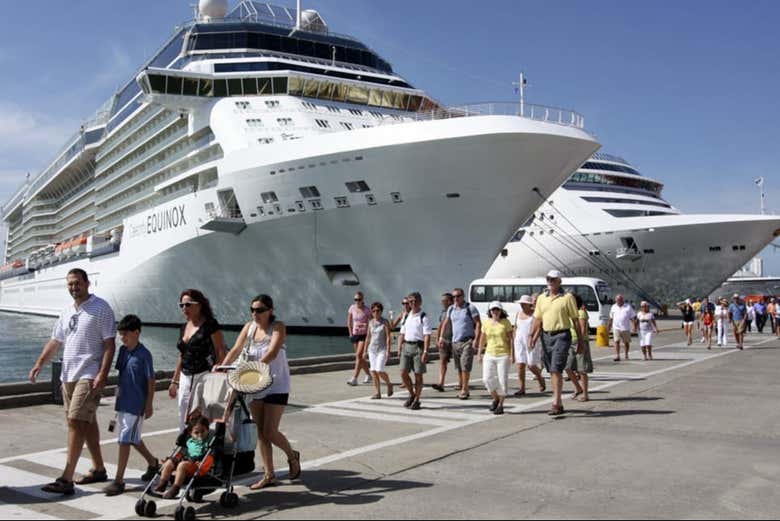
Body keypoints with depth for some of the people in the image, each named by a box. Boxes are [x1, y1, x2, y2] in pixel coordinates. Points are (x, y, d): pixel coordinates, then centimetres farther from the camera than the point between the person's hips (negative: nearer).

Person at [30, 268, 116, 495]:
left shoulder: (101, 308, -8)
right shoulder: (67, 311, 15)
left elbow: (110, 344, -12)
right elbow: (55, 341, 19)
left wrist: (103, 375, -20)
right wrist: (39, 364, 6)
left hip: (89, 376, -8)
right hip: (68, 374, 8)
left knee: (76, 422, -13)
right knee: (87, 422, 14)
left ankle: (66, 480, -13)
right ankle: (99, 469, 26)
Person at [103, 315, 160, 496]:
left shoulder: (144, 354, -14)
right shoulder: (123, 350, 6)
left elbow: (151, 380, -11)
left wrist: (149, 405, -11)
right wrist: (118, 394, 17)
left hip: (136, 405, -8)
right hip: (122, 402, 8)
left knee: (125, 440, -7)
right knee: (133, 439, 18)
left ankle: (119, 480, 0)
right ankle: (153, 463, 39)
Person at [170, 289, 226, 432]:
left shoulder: (210, 325, -8)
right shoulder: (184, 327, 14)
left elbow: (221, 352, -11)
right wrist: (175, 381, 21)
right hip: (185, 378, 8)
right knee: (184, 420, 11)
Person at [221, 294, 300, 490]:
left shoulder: (278, 327, -11)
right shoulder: (249, 327, 5)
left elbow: (272, 352, -25)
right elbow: (236, 349, 1)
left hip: (276, 385, -6)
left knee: (270, 432, -6)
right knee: (260, 432, 7)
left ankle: (292, 456, 23)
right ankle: (269, 475, 16)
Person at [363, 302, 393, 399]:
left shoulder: (385, 322, -6)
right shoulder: (371, 322, 8)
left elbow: (388, 337, -9)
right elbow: (368, 337, 14)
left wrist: (388, 351, -15)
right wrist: (365, 350, 12)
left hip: (382, 349, -5)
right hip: (372, 349, 5)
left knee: (379, 371, -14)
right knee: (373, 371, -1)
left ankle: (389, 384, 14)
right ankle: (378, 393, 6)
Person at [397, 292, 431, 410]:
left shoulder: (423, 317, -6)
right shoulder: (406, 316, 13)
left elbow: (427, 336, -13)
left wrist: (425, 351, -20)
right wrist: (399, 348, 11)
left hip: (418, 346, -5)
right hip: (406, 346, 5)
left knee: (418, 375, 1)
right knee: (403, 373, 0)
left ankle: (416, 400, 14)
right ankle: (412, 395, 22)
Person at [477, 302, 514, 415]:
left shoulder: (506, 322, -4)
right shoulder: (486, 323, 5)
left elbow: (510, 339, -5)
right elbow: (482, 339, 11)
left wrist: (512, 355, -10)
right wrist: (479, 354, 9)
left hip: (503, 355, -3)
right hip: (489, 355, 3)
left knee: (502, 381, -1)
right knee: (487, 379, -4)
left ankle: (500, 405, 12)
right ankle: (495, 399, 20)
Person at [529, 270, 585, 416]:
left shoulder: (567, 297, -3)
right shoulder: (541, 298, 11)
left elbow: (575, 321, -2)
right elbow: (538, 319, 13)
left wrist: (581, 341, -2)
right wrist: (533, 336, 0)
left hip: (561, 336, -5)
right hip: (546, 336, 6)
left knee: (556, 370, -14)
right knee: (551, 371, 9)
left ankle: (556, 404, -12)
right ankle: (559, 403, 20)